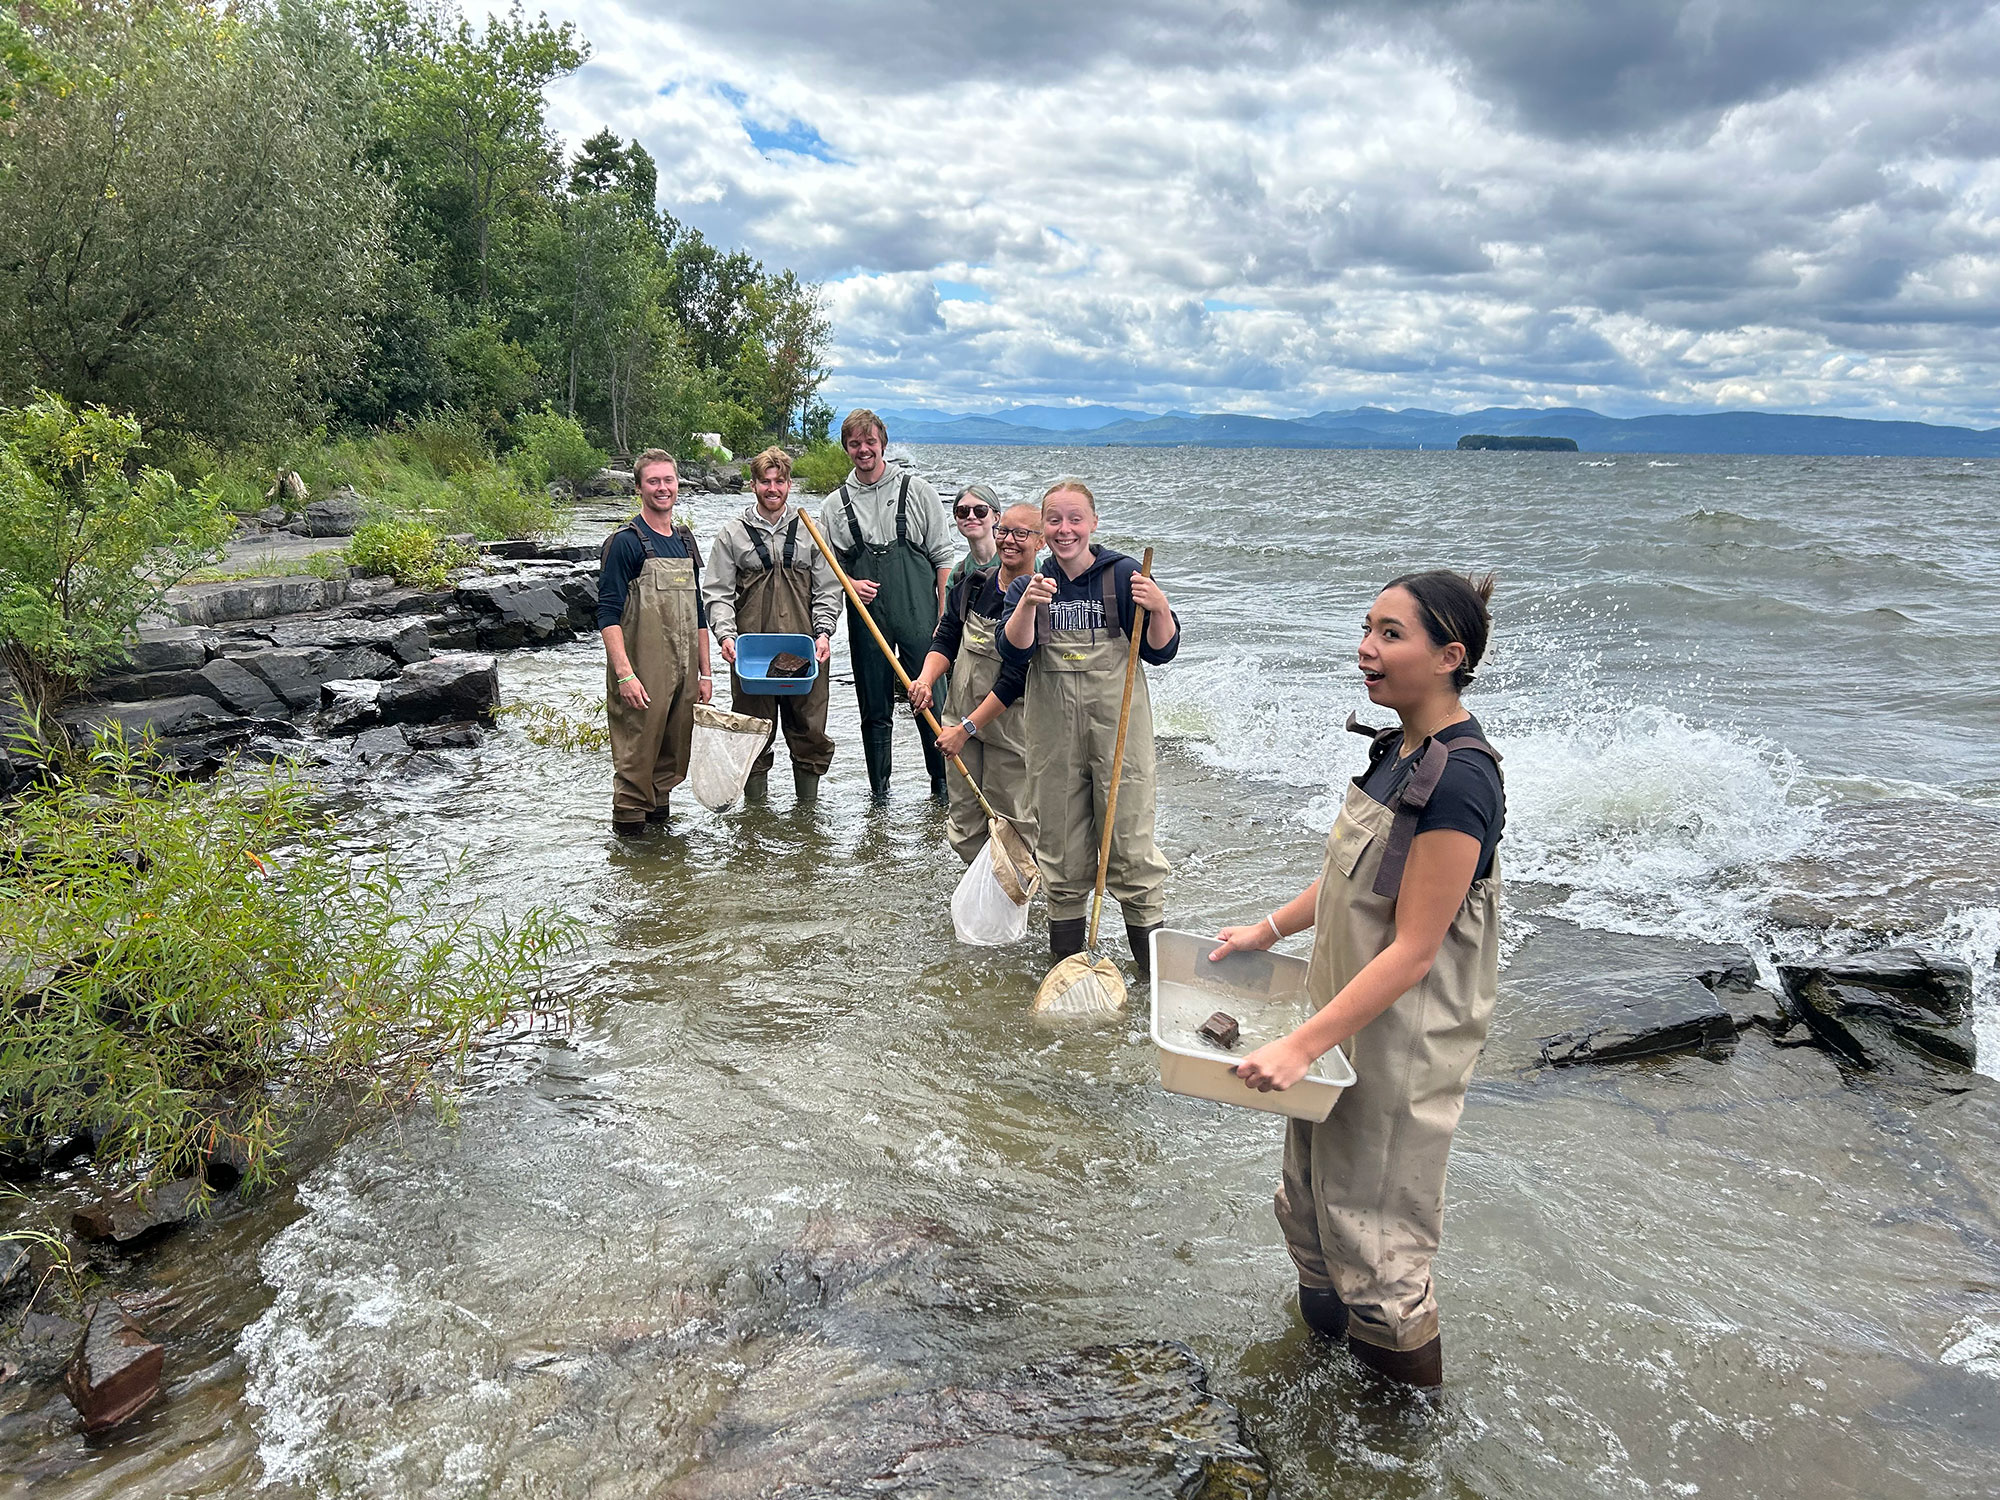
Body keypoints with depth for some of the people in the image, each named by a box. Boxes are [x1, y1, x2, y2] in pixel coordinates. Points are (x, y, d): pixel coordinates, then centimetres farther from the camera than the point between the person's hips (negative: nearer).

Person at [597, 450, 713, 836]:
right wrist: (625, 674, -21)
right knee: (637, 756, -4)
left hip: (683, 673, 7)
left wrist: (704, 673, 16)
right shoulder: (624, 542, -6)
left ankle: (657, 811, 25)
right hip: (642, 677, -6)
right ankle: (628, 823, 7)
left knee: (675, 755, 11)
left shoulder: (685, 541, 15)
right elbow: (608, 614, -12)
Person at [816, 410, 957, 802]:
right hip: (866, 620, 2)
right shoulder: (835, 505, 9)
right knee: (874, 708, 7)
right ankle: (879, 790, 19)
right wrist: (849, 584, -7)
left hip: (918, 617, -2)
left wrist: (944, 617, -3)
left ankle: (943, 782, 14)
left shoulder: (917, 490, 4)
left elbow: (943, 557, 4)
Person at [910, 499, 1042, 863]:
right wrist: (926, 681, -13)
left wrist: (967, 728, -17)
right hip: (961, 719, 6)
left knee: (1013, 821, 1)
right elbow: (945, 639, 9)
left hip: (1010, 727, -6)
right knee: (964, 821, 12)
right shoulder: (973, 584, 5)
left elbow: (1016, 679, -18)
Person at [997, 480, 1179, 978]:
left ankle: (1151, 956, 9)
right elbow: (1013, 653, -7)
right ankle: (1065, 952, 23)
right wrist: (1027, 604, -23)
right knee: (1060, 842, 9)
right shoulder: (1028, 584, 6)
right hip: (1053, 730, 3)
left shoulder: (1123, 575, -2)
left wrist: (1160, 608, -22)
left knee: (1129, 836, -2)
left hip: (1117, 723, -3)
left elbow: (1161, 652, -4)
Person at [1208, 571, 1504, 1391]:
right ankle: (1326, 1325, 45)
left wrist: (1302, 1045, -25)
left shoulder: (1459, 778, -26)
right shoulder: (1399, 749, 3)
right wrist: (1271, 927, 9)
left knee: (1368, 1219, 10)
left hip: (1404, 1039, -9)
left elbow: (1413, 951, -25)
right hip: (1352, 1015, 9)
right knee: (1309, 1197, 23)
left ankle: (1407, 1357, 35)